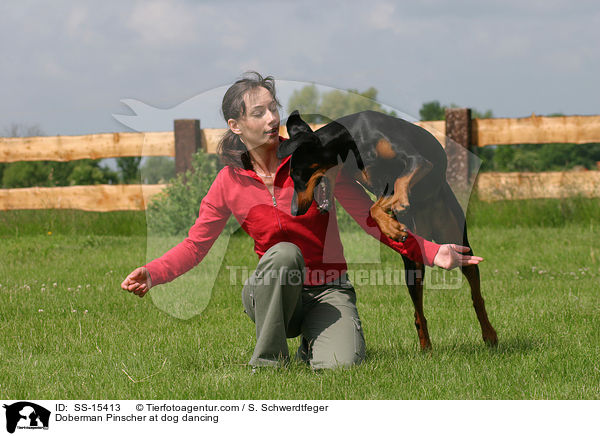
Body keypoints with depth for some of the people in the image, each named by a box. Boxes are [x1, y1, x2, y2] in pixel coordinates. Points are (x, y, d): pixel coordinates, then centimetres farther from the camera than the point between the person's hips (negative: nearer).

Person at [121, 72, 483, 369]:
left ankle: (313, 344, 10)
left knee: (339, 365, -29)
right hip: (271, 297, 0)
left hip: (328, 291, 0)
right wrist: (152, 274, -14)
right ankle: (269, 360, -18)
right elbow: (194, 246, 5)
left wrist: (431, 253, -15)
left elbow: (370, 216, -6)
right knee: (284, 254, -35)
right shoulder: (230, 182, -2)